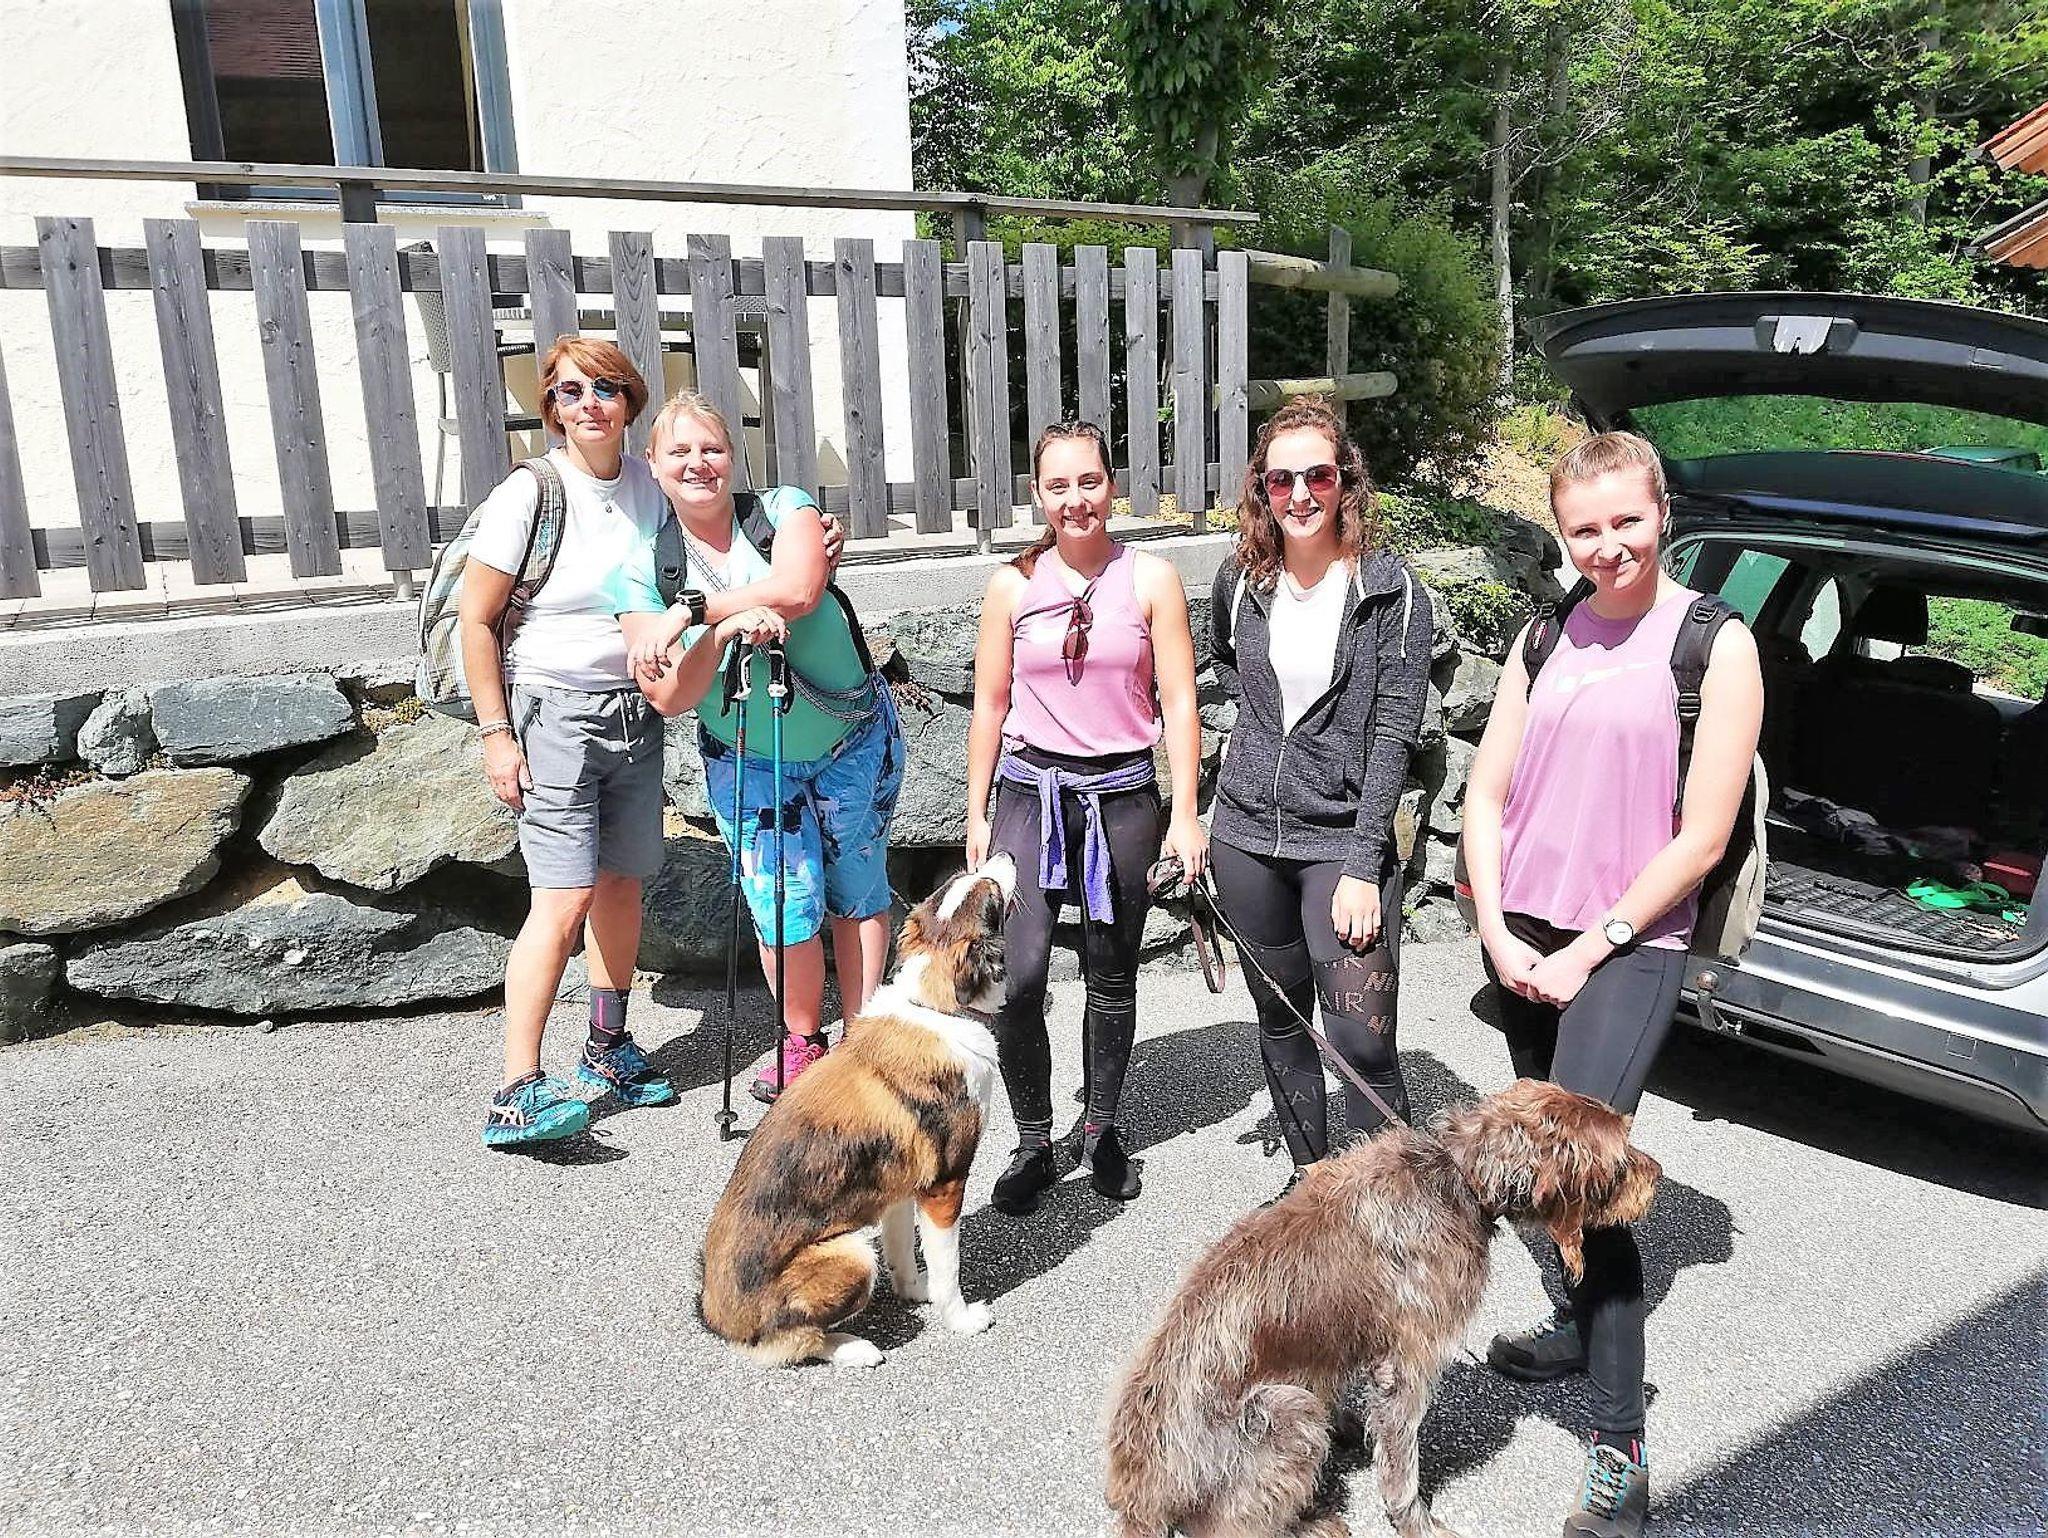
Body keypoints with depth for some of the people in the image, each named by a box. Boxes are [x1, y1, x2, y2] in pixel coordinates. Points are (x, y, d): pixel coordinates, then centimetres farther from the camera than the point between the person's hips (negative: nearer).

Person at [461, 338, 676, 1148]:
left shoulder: (651, 487, 3)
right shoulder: (529, 493, -11)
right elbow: (476, 619, -9)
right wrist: (495, 733, -12)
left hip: (635, 709, 5)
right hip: (553, 712, -5)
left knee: (622, 881, 11)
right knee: (565, 898, -13)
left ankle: (608, 1048, 28)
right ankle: (517, 1095, -7)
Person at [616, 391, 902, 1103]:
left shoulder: (783, 509, -8)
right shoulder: (645, 571, -5)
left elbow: (799, 589, -30)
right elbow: (669, 699, -13)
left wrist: (692, 609, -28)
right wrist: (726, 629, -28)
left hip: (855, 738, 0)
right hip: (747, 759, 0)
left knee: (858, 890, 8)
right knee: (786, 901, -5)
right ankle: (801, 1043, 19)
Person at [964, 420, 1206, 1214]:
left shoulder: (1151, 579, -1)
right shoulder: (1013, 585, 3)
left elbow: (1179, 704, -1)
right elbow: (990, 706, 7)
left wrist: (1184, 815, -6)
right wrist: (976, 815, 6)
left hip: (1122, 793, 0)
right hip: (1030, 790, 0)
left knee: (1111, 976, 11)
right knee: (1016, 976, -11)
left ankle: (1101, 1129, 31)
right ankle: (1034, 1142, 8)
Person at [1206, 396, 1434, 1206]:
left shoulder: (1391, 591, -8)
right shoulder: (1240, 579, 4)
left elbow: (1392, 734, -12)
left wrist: (1363, 868, -16)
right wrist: (1259, 730, 9)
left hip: (1343, 840, -4)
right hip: (1248, 834, 4)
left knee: (1361, 1039, -10)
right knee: (1280, 1017, 16)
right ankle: (1307, 1174, 33)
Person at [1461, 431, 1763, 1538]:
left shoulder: (1715, 644, -6)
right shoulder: (1546, 636, 8)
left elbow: (1701, 838, -10)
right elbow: (1486, 794, 8)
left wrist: (1591, 948, -11)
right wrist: (1498, 933, -3)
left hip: (1628, 945, -5)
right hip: (1522, 937, 6)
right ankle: (1586, 1320, 38)